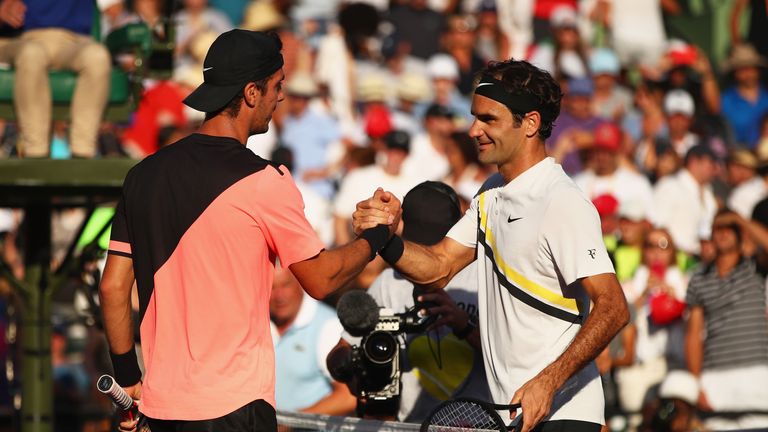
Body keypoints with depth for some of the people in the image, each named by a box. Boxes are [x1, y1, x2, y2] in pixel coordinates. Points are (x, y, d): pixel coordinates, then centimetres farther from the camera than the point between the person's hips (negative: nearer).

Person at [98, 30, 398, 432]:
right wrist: (376, 236, 16)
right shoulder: (263, 182, -11)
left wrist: (126, 376, 18)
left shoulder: (144, 174, 6)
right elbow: (320, 279, -1)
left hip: (160, 400, 6)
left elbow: (113, 286, 8)